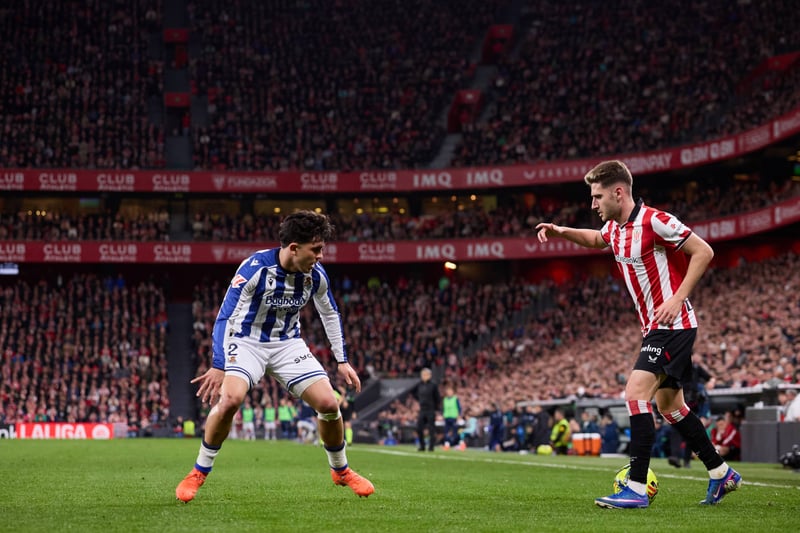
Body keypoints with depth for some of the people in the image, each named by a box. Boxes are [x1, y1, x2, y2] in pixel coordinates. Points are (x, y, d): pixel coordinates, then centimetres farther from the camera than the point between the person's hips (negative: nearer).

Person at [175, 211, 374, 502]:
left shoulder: (316, 274, -11)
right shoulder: (255, 268, -26)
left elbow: (330, 314, 8)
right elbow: (225, 316, -24)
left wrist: (342, 361, 8)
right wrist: (218, 367, -31)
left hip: (288, 344, 4)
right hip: (247, 342, -4)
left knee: (328, 403, -10)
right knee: (229, 400, -29)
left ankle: (341, 471, 17)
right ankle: (199, 473, -9)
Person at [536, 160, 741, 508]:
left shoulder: (654, 221, -18)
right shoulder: (614, 228, 9)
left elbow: (703, 251, -15)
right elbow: (596, 239, 33)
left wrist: (677, 299, -20)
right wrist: (561, 231, 16)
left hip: (673, 324, -10)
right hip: (654, 328, 10)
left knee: (636, 392, -20)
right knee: (669, 405, 14)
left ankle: (637, 489, -21)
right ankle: (722, 475, 26)